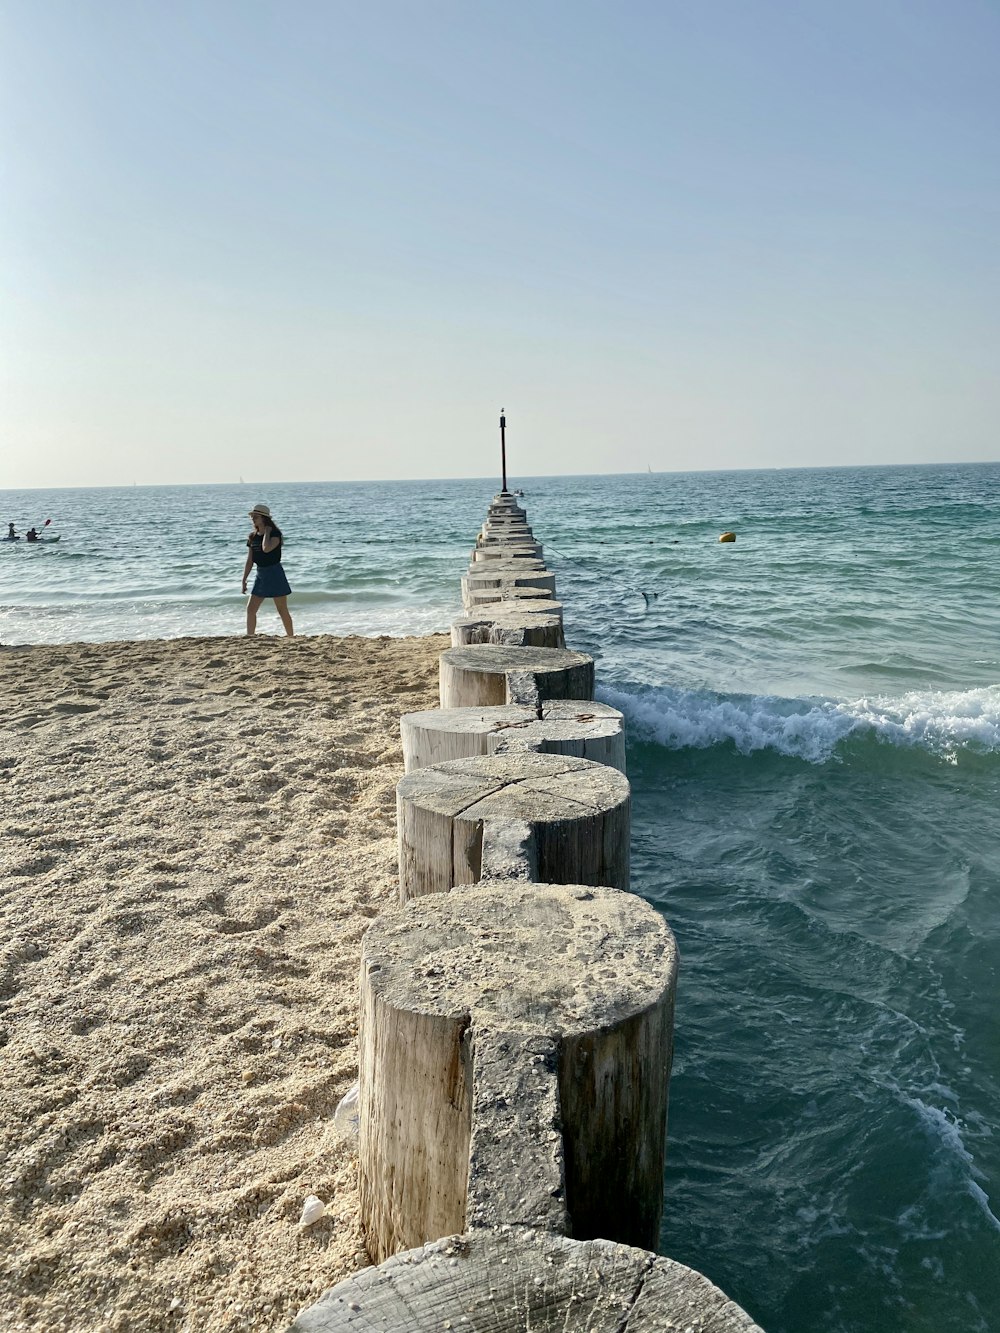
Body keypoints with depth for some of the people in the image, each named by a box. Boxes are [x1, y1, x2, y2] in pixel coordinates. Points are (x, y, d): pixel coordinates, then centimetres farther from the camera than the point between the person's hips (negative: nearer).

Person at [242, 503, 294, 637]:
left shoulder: (275, 533, -10)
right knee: (250, 609, 2)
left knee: (282, 610, 0)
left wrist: (267, 532, -17)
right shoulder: (252, 537, 9)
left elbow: (266, 548, -31)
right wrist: (244, 580, 9)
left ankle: (291, 638, 10)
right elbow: (249, 561, 12)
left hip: (274, 573, -7)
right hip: (260, 574, 7)